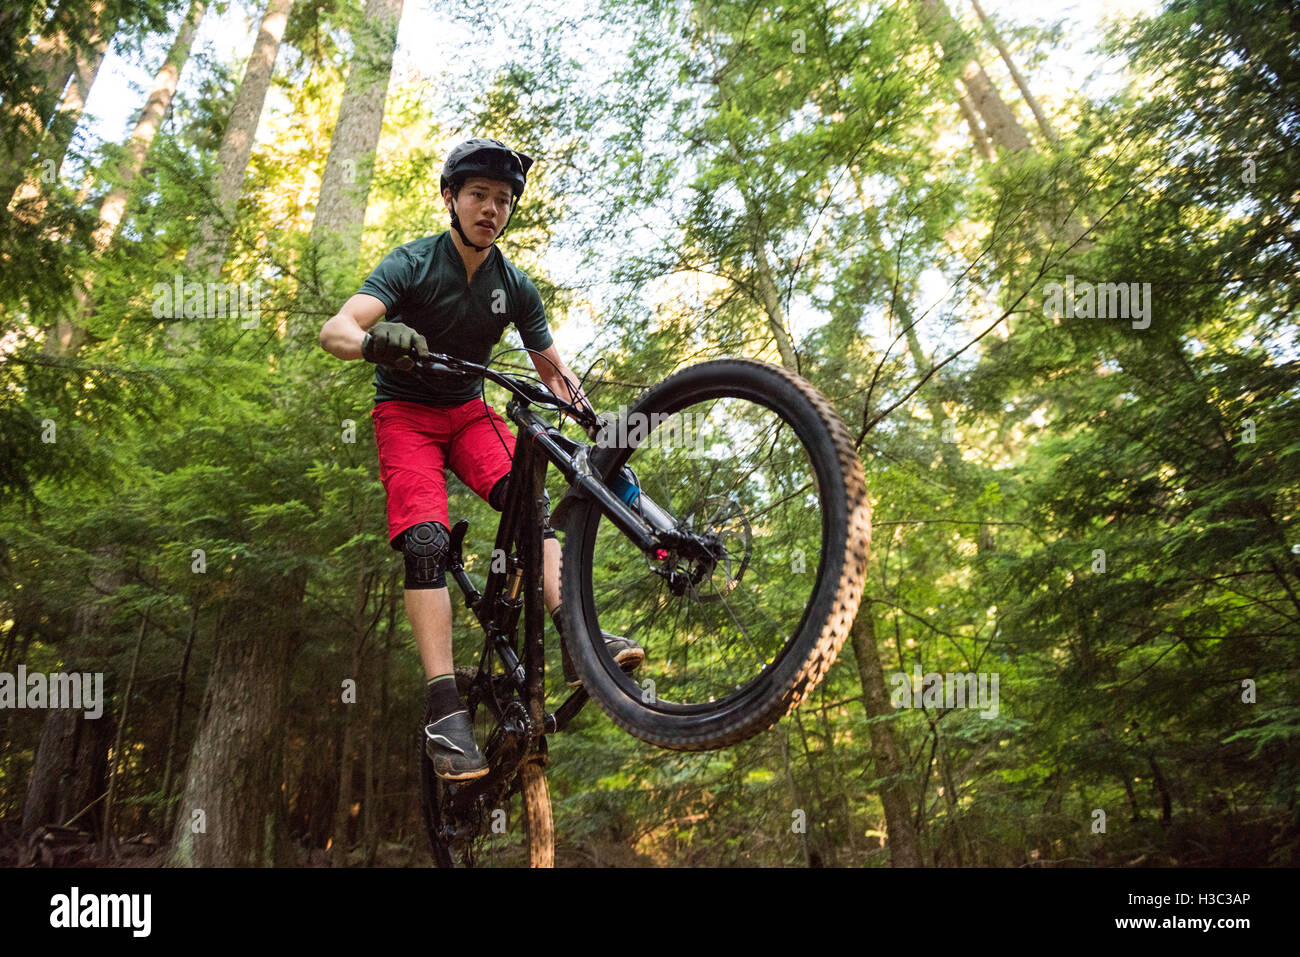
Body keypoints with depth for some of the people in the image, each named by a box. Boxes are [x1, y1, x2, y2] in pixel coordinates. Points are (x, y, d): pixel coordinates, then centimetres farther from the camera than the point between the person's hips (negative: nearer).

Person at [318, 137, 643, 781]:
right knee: (426, 540, -24)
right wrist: (375, 339, -52)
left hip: (469, 409, 4)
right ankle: (444, 709, -27)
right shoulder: (412, 263, -14)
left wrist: (581, 406, -16)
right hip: (406, 412, -3)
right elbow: (335, 331, -28)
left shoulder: (515, 286, -2)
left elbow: (551, 366, 6)